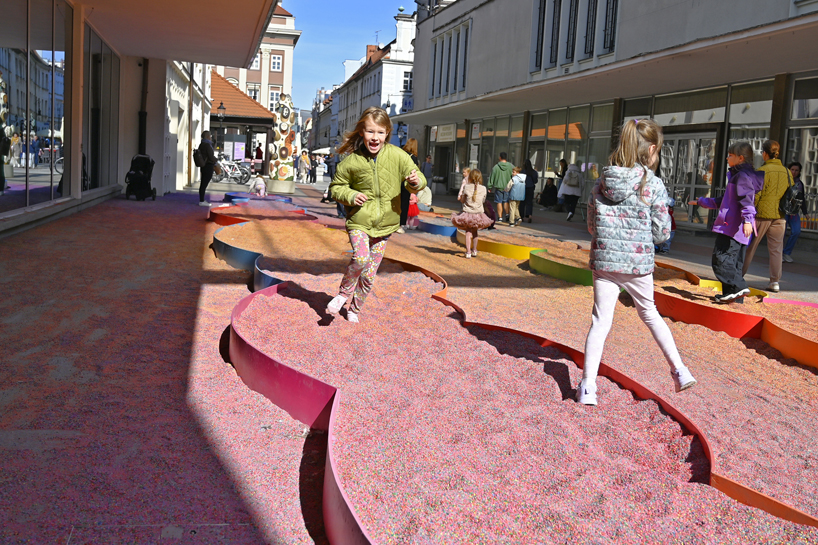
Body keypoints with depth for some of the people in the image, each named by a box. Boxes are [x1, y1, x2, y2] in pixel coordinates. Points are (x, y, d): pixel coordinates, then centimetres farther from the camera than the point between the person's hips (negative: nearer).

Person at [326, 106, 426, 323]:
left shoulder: (397, 156, -7)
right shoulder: (352, 161, -8)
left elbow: (416, 179, 2)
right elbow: (336, 186, 6)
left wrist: (416, 182, -22)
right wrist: (350, 195, -14)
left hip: (384, 224, 2)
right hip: (359, 221, -2)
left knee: (369, 275, 9)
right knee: (360, 258, -27)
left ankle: (355, 308, 32)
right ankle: (343, 293, 1)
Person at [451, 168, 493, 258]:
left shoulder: (466, 187, -8)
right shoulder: (483, 188, -4)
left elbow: (462, 200, 0)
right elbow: (483, 201, 7)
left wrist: (461, 197, 21)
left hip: (467, 213, -2)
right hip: (478, 215, 2)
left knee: (468, 232, 4)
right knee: (475, 231, 20)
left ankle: (468, 252, -5)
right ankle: (474, 250, 30)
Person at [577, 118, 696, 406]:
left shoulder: (601, 183, 2)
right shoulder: (654, 185, -8)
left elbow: (591, 225, 7)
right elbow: (661, 233, -4)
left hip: (604, 260, 1)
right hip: (638, 263, -1)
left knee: (601, 321, 5)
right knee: (649, 313, 20)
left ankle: (587, 386, 1)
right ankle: (679, 370, 25)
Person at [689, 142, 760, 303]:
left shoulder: (743, 175, -8)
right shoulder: (736, 175, 24)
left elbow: (747, 199, -24)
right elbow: (723, 201, 34)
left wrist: (747, 219, -36)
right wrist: (701, 202, 40)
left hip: (733, 228, -11)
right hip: (732, 228, 11)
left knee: (721, 258, -14)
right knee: (734, 262, 10)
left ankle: (738, 287, -17)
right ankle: (733, 295, 14)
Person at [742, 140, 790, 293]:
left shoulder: (762, 171, -10)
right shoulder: (787, 172, 6)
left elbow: (755, 194, -13)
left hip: (761, 214, -4)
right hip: (780, 217, 4)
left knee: (749, 247, 7)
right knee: (776, 249, 7)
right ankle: (775, 282, 6)